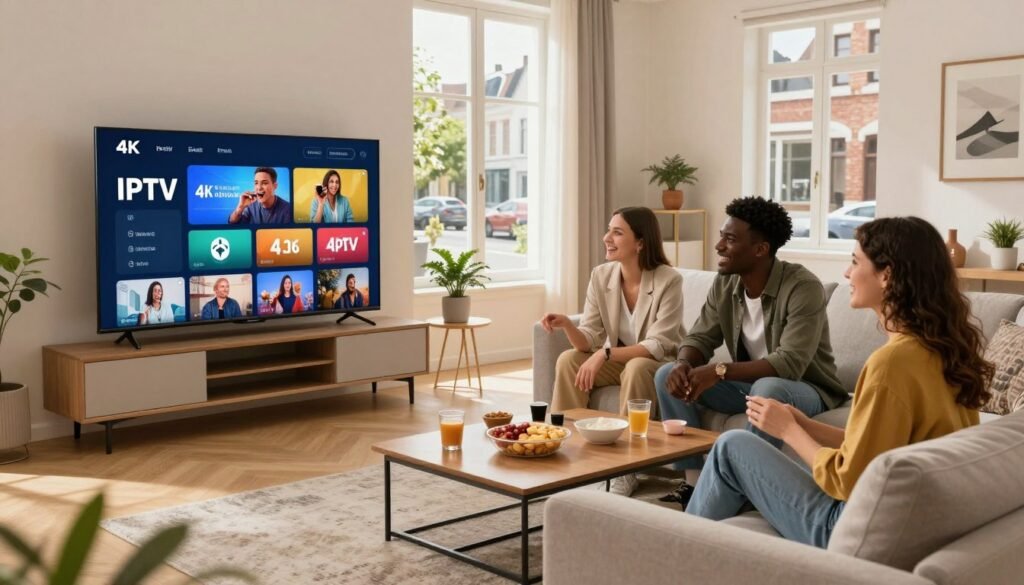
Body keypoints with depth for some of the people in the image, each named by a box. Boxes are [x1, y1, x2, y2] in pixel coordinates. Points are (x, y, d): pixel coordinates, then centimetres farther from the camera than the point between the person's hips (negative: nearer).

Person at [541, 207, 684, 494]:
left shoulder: (668, 280, -21)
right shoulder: (600, 276, -7)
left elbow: (659, 346, -26)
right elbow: (589, 341, -10)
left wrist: (605, 354, -37)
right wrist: (567, 324, -32)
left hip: (659, 365, -5)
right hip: (618, 360, 5)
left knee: (636, 369, -37)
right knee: (568, 360, -20)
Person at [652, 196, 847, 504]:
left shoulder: (803, 287, -25)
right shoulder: (725, 283, -4)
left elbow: (790, 364, -33)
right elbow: (699, 338, 0)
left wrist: (720, 371, -37)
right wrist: (683, 365, -24)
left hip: (805, 389, -6)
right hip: (748, 383, 7)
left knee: (767, 389, -40)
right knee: (668, 375, -8)